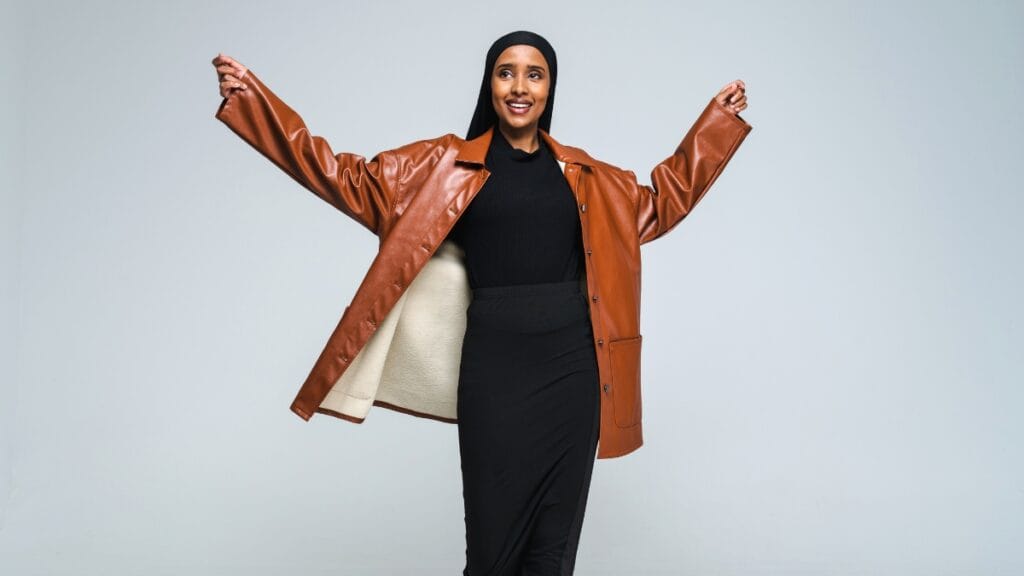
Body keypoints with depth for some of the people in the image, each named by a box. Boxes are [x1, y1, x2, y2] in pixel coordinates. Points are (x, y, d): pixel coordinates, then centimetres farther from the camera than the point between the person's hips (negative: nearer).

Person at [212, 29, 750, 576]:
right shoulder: (449, 163, 5)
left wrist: (715, 122, 25)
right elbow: (355, 183, 2)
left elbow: (655, 208, 24)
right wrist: (254, 100, -3)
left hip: (572, 361, 3)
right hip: (494, 363, -2)